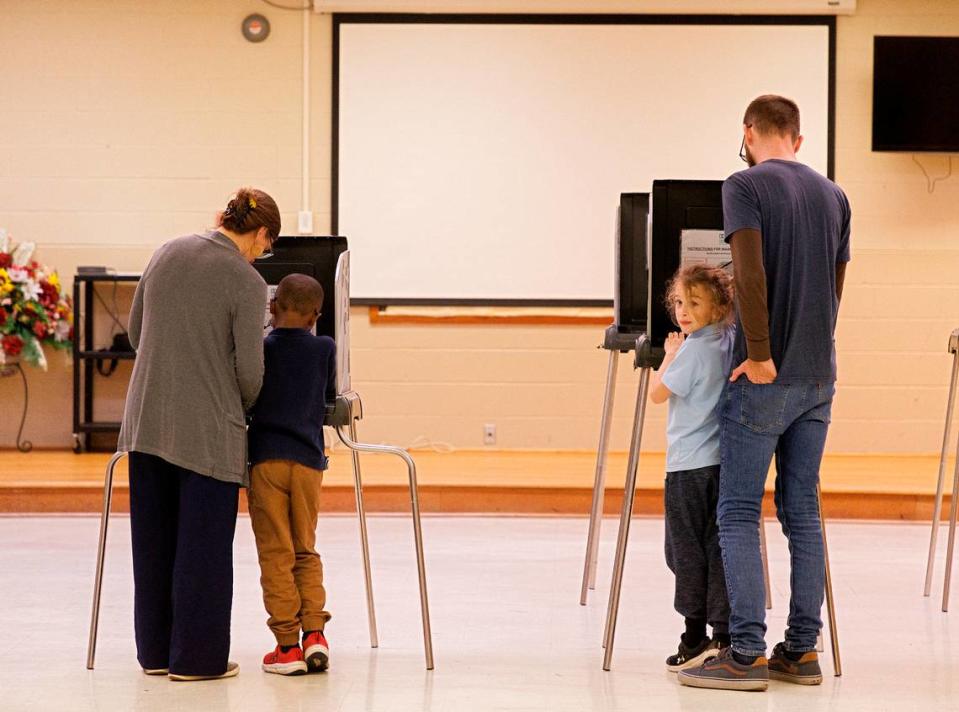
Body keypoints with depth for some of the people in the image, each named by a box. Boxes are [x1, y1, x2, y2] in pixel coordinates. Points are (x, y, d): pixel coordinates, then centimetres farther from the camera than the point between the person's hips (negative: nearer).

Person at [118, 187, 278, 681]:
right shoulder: (247, 283, -11)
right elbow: (249, 368, -11)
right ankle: (196, 656, 9)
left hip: (146, 419, 6)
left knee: (154, 540, 13)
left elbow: (135, 331, 14)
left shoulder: (167, 253, 6)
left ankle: (156, 651, 21)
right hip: (207, 427, -6)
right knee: (203, 543, 4)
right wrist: (245, 408, 9)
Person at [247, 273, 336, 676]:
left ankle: (288, 644, -2)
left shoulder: (260, 348, 0)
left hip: (266, 458, -2)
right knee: (306, 552, 14)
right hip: (308, 460, 2)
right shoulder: (325, 348, 5)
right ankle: (314, 632, 0)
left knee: (275, 554, 0)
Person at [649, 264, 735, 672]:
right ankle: (723, 634, 4)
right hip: (724, 462, 7)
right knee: (717, 547, 6)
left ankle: (696, 636, 2)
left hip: (689, 465, -7)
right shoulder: (730, 343, 9)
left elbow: (658, 393, -6)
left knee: (686, 550, 0)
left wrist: (669, 355, 6)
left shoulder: (693, 350, -14)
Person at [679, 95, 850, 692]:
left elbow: (750, 273, -19)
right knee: (803, 513, 10)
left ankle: (747, 654, -4)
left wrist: (760, 355, -15)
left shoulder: (746, 185, -8)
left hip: (764, 378, -6)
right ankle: (802, 651, 12)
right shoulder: (834, 196, 12)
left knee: (739, 514, -1)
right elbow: (836, 287, 15)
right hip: (818, 376, 6)